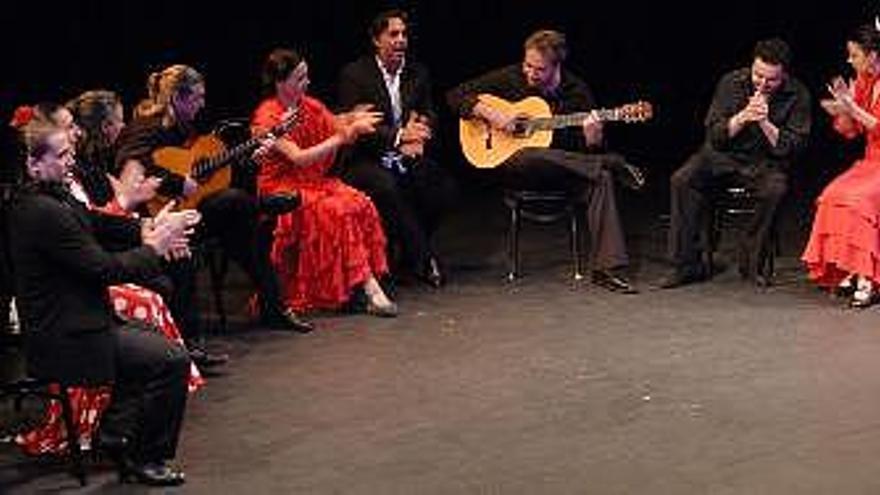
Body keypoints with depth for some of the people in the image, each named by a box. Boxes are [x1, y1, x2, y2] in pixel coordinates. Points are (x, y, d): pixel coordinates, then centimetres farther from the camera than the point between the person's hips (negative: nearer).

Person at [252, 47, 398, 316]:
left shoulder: (309, 105, 9)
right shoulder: (267, 116, -12)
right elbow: (298, 157, -21)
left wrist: (350, 122, -15)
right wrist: (341, 138, -26)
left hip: (314, 180, 6)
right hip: (282, 187, -6)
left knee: (359, 203, -21)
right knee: (334, 209, -30)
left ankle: (369, 285, -26)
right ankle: (369, 285, -27)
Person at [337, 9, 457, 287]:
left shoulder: (418, 73, 13)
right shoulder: (355, 74, -3)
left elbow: (430, 117, 11)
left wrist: (418, 138, -14)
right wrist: (399, 136, -24)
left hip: (407, 157, 4)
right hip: (366, 160, -4)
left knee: (443, 186, -23)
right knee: (386, 187, -36)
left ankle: (409, 248, -4)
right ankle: (423, 258, -24)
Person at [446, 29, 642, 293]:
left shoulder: (576, 91, 1)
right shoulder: (510, 78, -2)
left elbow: (587, 150, 2)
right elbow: (456, 95, -1)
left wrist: (591, 141, -24)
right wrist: (489, 113, -18)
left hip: (565, 169, 2)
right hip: (513, 163, -1)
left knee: (601, 178, -29)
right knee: (536, 157, -39)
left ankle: (608, 268, -31)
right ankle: (611, 163, -27)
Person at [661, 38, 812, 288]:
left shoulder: (797, 95, -7)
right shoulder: (731, 82, -4)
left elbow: (790, 148, -9)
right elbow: (714, 135, -5)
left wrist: (765, 123, -23)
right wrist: (742, 117, -22)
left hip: (765, 162, -1)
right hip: (723, 155, 2)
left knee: (775, 189, -35)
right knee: (681, 180, -24)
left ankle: (751, 262, -15)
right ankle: (687, 265, -18)